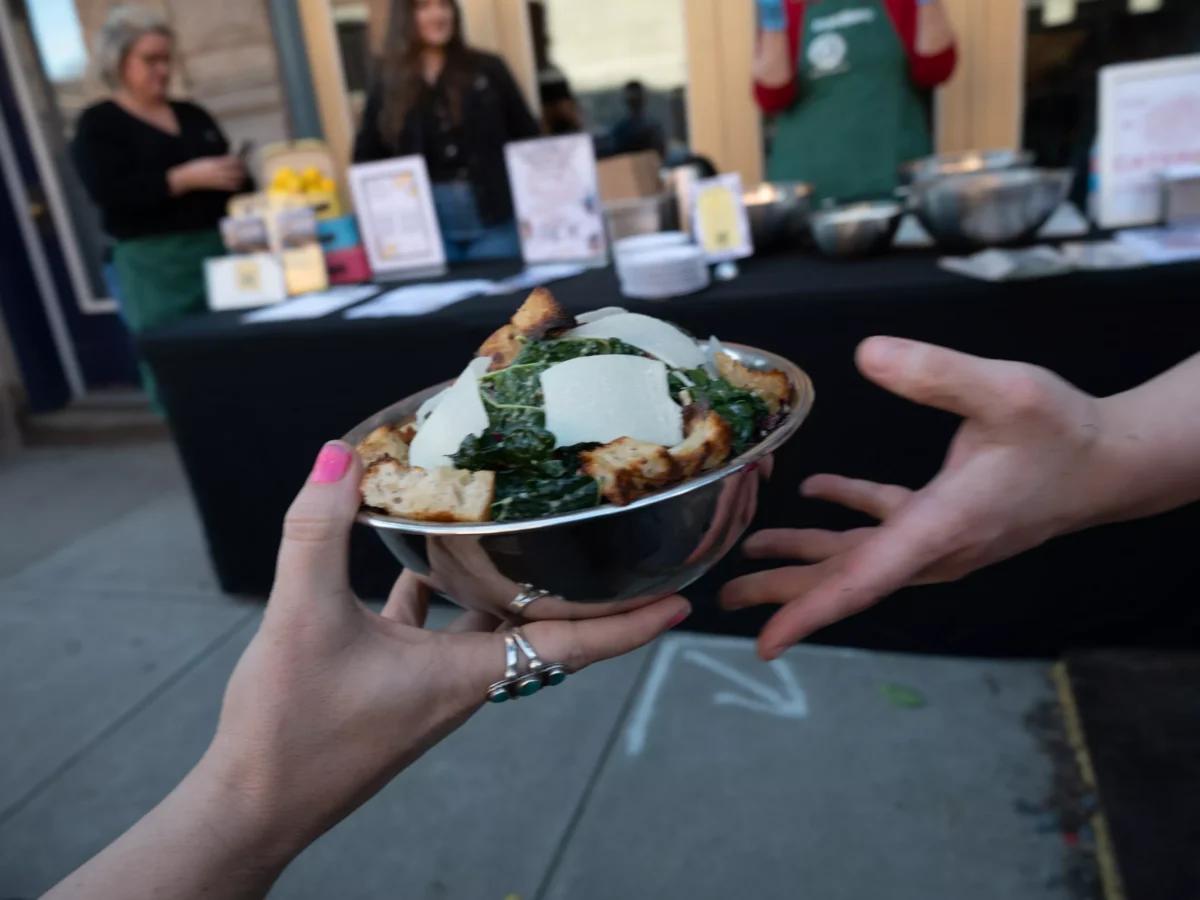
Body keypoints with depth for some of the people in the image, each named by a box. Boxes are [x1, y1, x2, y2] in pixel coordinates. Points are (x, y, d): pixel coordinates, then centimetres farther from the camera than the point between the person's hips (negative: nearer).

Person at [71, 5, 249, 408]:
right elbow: (109, 192, -13)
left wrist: (236, 174, -2)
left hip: (223, 249, 5)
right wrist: (188, 177, -19)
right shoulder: (98, 125, 2)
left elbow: (229, 175, 22)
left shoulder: (192, 114, 18)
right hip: (158, 267, -5)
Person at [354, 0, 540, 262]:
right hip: (428, 227, 1)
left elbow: (528, 137, 7)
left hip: (495, 219, -1)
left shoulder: (487, 69, 6)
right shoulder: (388, 90, 8)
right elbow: (366, 158, 15)